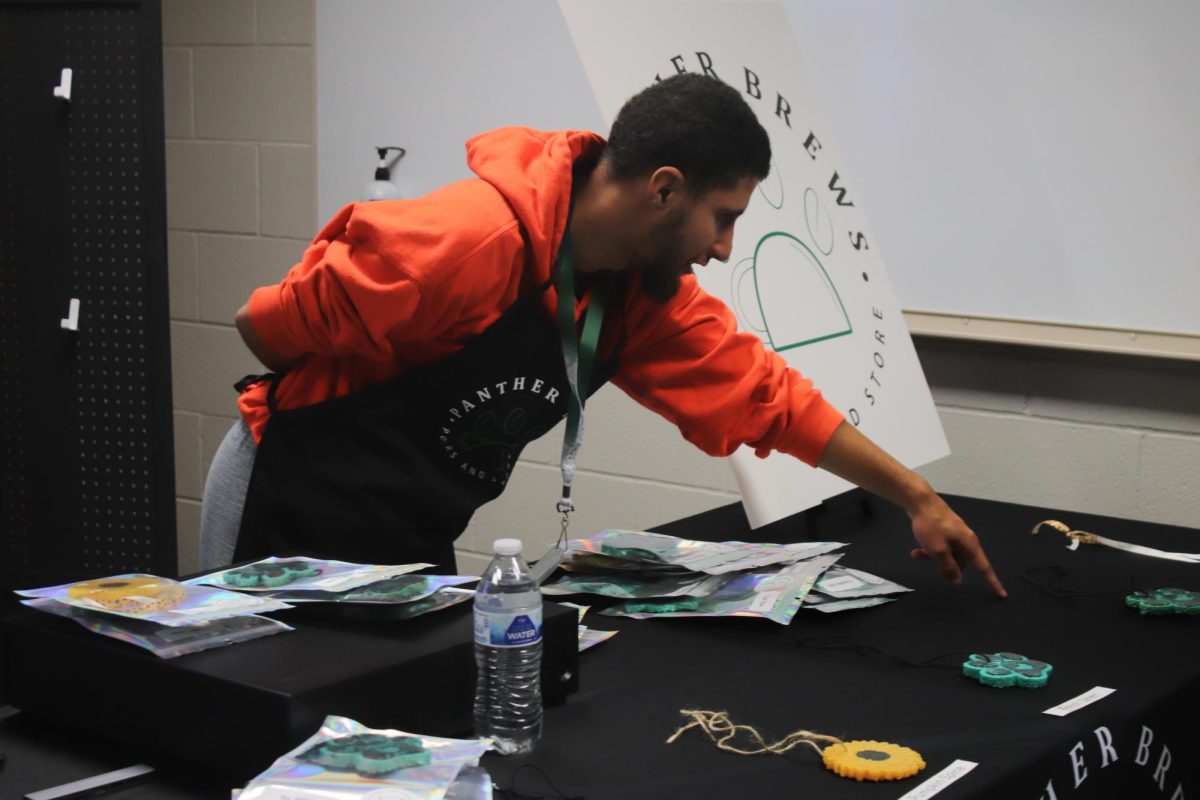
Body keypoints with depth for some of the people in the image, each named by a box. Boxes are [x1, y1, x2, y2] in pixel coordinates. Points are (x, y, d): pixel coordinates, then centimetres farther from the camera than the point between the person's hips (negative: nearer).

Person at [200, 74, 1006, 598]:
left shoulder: (644, 293, -3)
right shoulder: (476, 239, -30)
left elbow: (762, 394, 5)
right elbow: (270, 325, -23)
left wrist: (916, 497, 5)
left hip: (414, 541, 7)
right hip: (289, 518, -7)